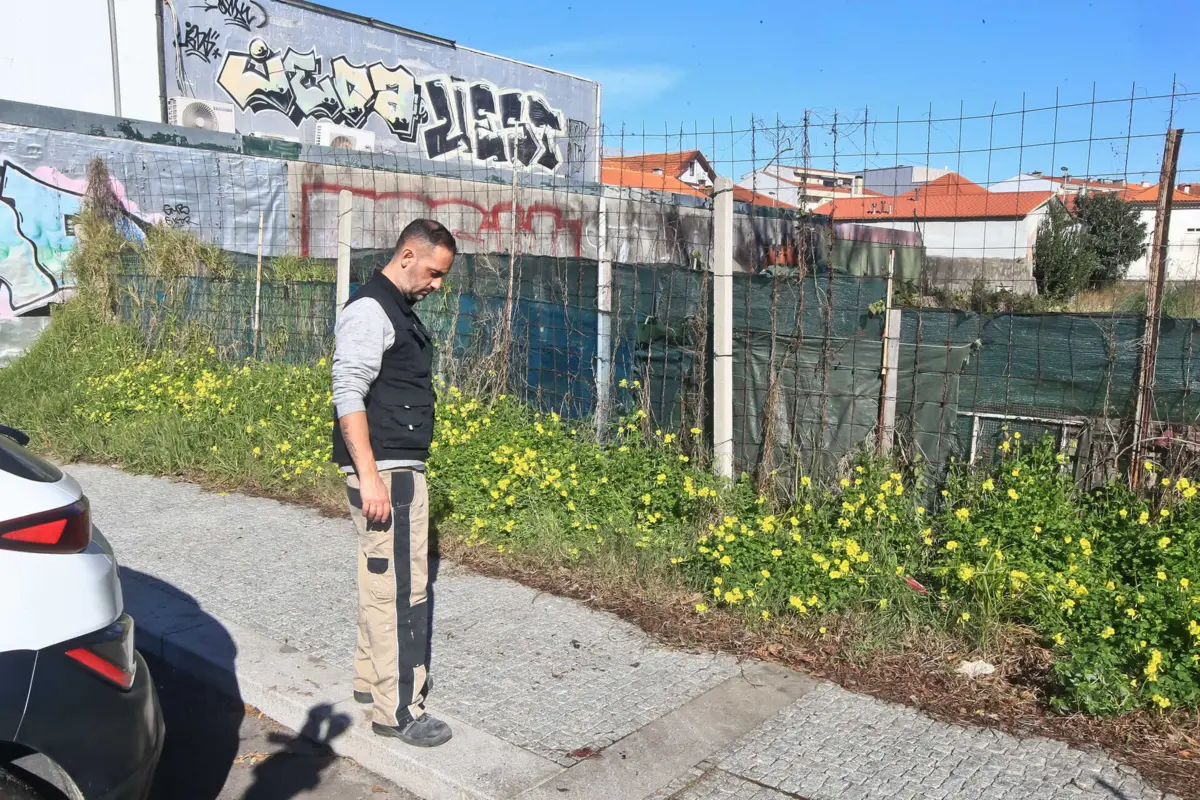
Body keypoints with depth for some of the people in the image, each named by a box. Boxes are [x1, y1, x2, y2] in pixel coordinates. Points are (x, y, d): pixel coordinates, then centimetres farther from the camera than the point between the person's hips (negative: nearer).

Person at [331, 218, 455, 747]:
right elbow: (348, 395, -20)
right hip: (382, 470, -10)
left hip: (403, 469, 10)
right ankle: (397, 710, 4)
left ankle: (372, 677, 30)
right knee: (401, 586, -6)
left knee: (384, 578, 17)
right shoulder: (369, 311, -12)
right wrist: (369, 476, -24)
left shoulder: (401, 312, 17)